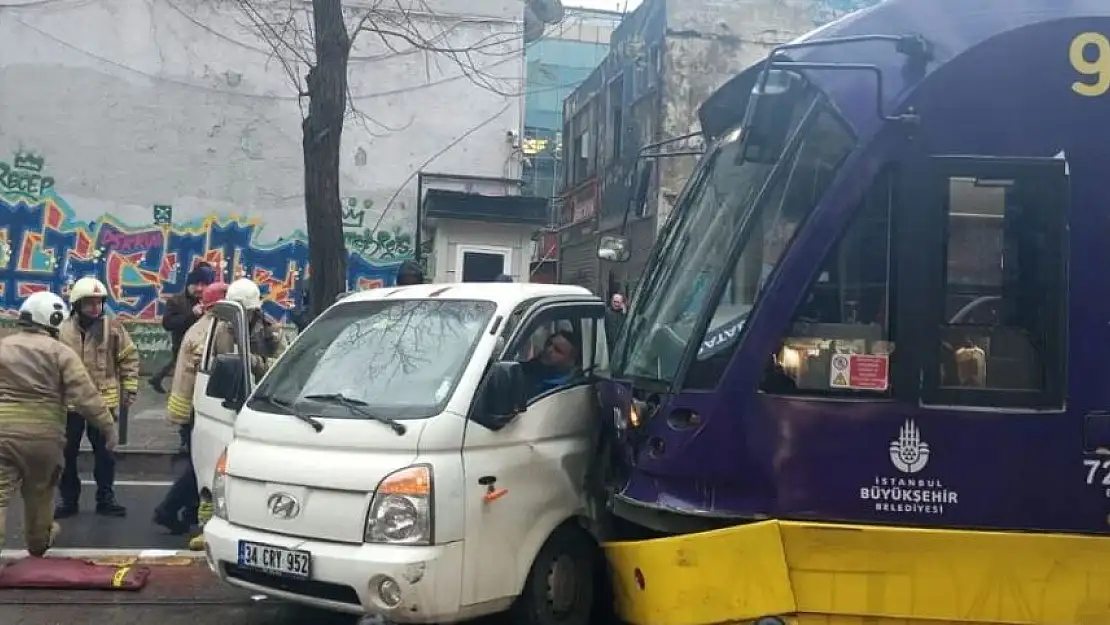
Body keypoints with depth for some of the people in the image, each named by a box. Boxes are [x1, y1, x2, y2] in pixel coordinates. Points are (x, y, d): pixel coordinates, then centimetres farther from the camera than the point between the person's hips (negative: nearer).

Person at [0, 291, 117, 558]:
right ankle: (38, 541, 42)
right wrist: (108, 426, -4)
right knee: (39, 490, 21)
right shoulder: (60, 352, -3)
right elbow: (86, 396, -10)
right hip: (42, 433, -1)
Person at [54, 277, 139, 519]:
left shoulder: (113, 327, -4)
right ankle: (68, 499, 23)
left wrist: (130, 388, -1)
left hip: (103, 401, -1)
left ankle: (105, 499, 22)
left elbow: (129, 358, 2)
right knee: (67, 453, 9)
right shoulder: (63, 329, -3)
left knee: (104, 452, 10)